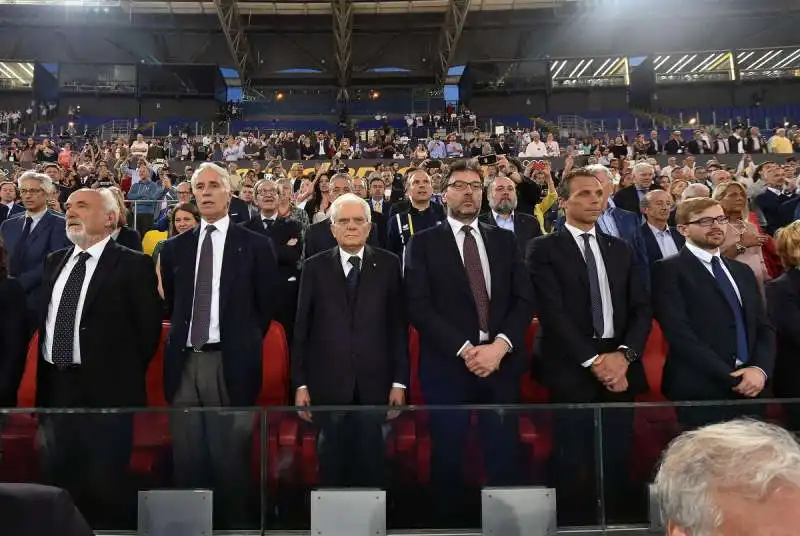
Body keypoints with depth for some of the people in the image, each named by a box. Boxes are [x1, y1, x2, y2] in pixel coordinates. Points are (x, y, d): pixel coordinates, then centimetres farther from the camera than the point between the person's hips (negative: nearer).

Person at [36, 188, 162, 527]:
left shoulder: (133, 265, -8)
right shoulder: (54, 261, 13)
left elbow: (148, 328, -9)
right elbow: (43, 319, 15)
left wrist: (123, 374, -6)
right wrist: (44, 378, 10)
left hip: (106, 389, -6)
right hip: (55, 387, 6)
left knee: (105, 483, 5)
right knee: (59, 480, 17)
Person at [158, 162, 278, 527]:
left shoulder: (255, 245, 1)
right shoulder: (175, 248, 12)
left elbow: (267, 305, 4)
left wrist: (243, 344, 5)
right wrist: (181, 338, 12)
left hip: (229, 364, -3)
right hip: (184, 362, 4)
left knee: (230, 458, 2)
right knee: (187, 459, 10)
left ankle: (232, 522, 17)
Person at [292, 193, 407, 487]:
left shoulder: (388, 265, 4)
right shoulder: (315, 267, 5)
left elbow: (398, 325, 2)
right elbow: (301, 328, 4)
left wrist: (399, 381, -1)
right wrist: (300, 383, 1)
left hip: (375, 385, 0)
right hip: (327, 385, 1)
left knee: (371, 464, 7)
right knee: (331, 463, 10)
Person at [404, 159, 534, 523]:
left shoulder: (505, 240, 12)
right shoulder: (423, 243, 3)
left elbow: (524, 299, 5)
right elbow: (419, 306, -7)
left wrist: (500, 345, -11)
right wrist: (465, 349, -14)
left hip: (501, 363, 2)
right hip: (448, 366, -2)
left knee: (503, 455, 5)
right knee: (448, 457, 6)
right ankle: (450, 522, 25)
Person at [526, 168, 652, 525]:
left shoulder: (620, 249, 15)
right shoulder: (543, 249, 0)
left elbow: (642, 308, 8)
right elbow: (552, 312, -10)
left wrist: (624, 354, -8)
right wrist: (593, 360, -14)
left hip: (619, 369, 4)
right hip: (571, 369, -4)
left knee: (616, 462, 9)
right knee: (571, 464, 2)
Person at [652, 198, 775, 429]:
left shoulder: (742, 271, 17)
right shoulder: (669, 270, -5)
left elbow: (764, 328, 11)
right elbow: (680, 334, -15)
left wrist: (760, 369, -8)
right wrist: (731, 379, -15)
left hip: (748, 391, 6)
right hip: (699, 394, -6)